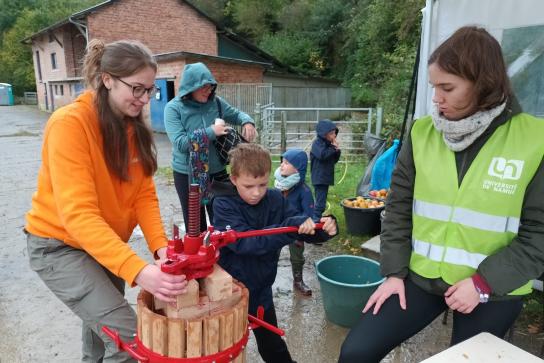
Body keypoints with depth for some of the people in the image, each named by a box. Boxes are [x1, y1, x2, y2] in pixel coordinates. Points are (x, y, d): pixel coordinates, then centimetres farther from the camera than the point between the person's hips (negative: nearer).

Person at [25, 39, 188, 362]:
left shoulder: (134, 126, -4)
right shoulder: (70, 123, -26)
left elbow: (144, 194, -7)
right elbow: (78, 214, -33)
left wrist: (161, 247, -24)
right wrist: (138, 271, -44)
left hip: (108, 243, 7)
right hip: (60, 245, -6)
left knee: (102, 330, 22)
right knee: (128, 334, -13)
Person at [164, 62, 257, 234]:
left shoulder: (215, 102, -2)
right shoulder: (173, 108, -12)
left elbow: (236, 114, 13)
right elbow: (180, 143, -21)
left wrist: (247, 122, -10)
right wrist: (211, 132, -26)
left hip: (216, 171, 3)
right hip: (187, 174, -2)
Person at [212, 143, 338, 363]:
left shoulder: (275, 200, -9)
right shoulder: (224, 204, -20)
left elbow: (306, 232, -6)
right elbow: (245, 242, -33)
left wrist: (325, 228, -29)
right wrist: (291, 226, -39)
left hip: (260, 290, 3)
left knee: (272, 344, 22)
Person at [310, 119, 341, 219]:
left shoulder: (328, 144, 15)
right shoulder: (317, 143, -11)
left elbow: (335, 160, 18)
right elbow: (322, 155, -28)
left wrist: (337, 150, 1)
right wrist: (333, 148, -17)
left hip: (326, 177, 9)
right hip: (319, 178, -9)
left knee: (321, 201, 16)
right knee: (320, 203, -12)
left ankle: (318, 218, 26)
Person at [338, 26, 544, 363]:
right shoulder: (423, 132, -3)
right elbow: (398, 207, 2)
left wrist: (483, 283, -14)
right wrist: (394, 271, -2)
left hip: (493, 292, -2)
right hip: (420, 277, 2)